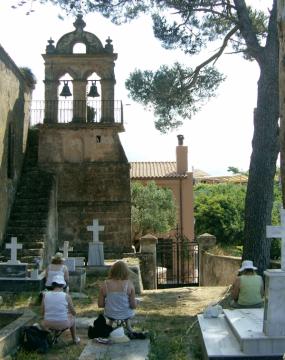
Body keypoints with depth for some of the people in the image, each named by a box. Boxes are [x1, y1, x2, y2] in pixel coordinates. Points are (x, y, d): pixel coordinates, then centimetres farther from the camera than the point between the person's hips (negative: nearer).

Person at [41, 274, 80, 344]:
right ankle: (75, 339, 46)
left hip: (48, 324, 2)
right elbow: (74, 313, 1)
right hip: (63, 324, -2)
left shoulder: (45, 295, -4)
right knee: (72, 317, 33)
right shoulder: (66, 296, -10)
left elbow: (43, 312, 3)